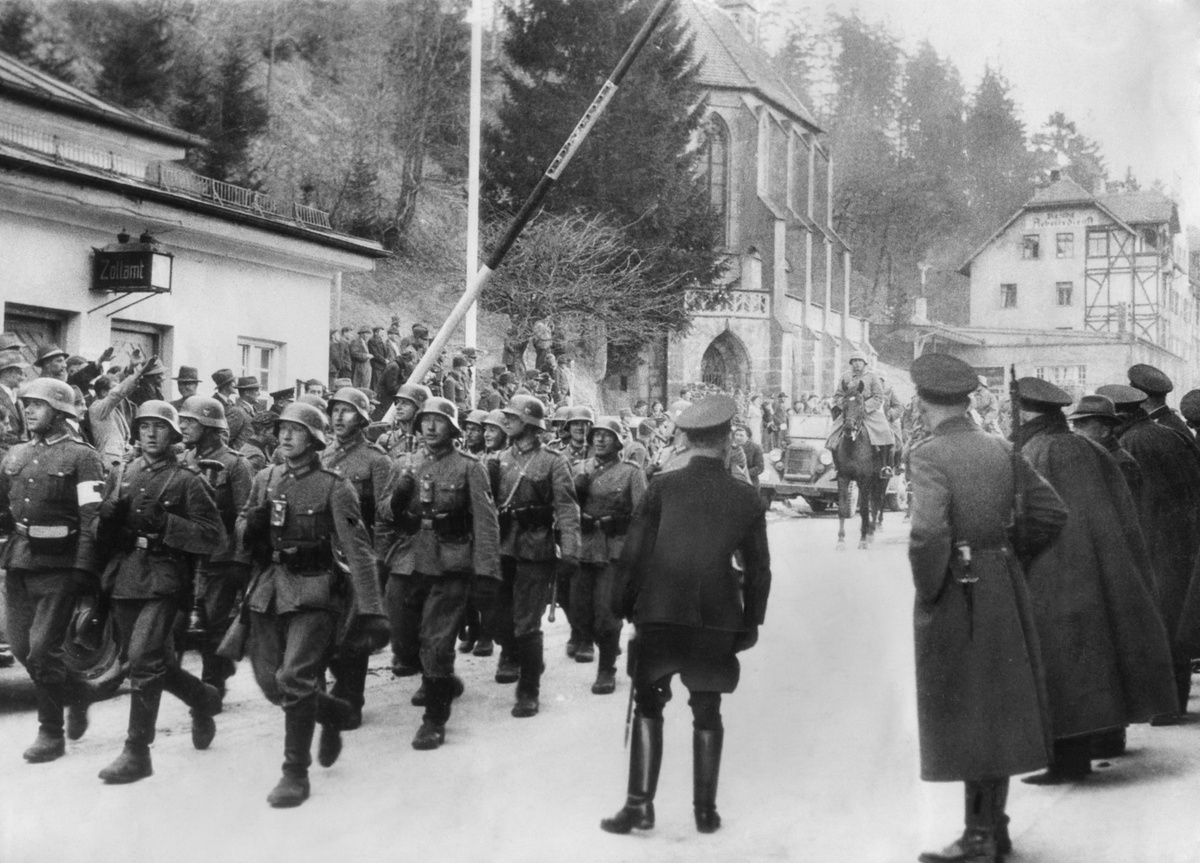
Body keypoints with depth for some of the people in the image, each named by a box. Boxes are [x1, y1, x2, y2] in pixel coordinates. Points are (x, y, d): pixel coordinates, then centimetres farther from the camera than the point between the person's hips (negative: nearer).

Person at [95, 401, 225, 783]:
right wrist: (109, 515, -6)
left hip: (164, 581, -6)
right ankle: (203, 699, 42)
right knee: (157, 661, 14)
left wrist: (165, 524, -18)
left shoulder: (187, 482, -2)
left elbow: (214, 537, -8)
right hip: (123, 579, 6)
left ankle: (137, 753, -8)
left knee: (143, 659, -16)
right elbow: (101, 532, 16)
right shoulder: (120, 477, 13)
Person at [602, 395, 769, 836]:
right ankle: (705, 810, 17)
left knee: (648, 708, 9)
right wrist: (751, 620, 16)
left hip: (659, 616, -1)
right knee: (707, 713, 14)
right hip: (717, 620, 1)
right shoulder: (746, 498, 0)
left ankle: (640, 804, 3)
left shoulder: (662, 487, -4)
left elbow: (633, 552, -4)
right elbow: (759, 569, 5)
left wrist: (623, 605, 6)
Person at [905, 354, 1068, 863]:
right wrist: (1011, 559, 15)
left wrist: (927, 590, -14)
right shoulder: (1001, 451, 5)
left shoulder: (928, 456, -16)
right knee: (1000, 704, 16)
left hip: (956, 593, -7)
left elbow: (928, 532, -29)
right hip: (1005, 590, 7)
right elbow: (1051, 512, 6)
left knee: (964, 711, 3)